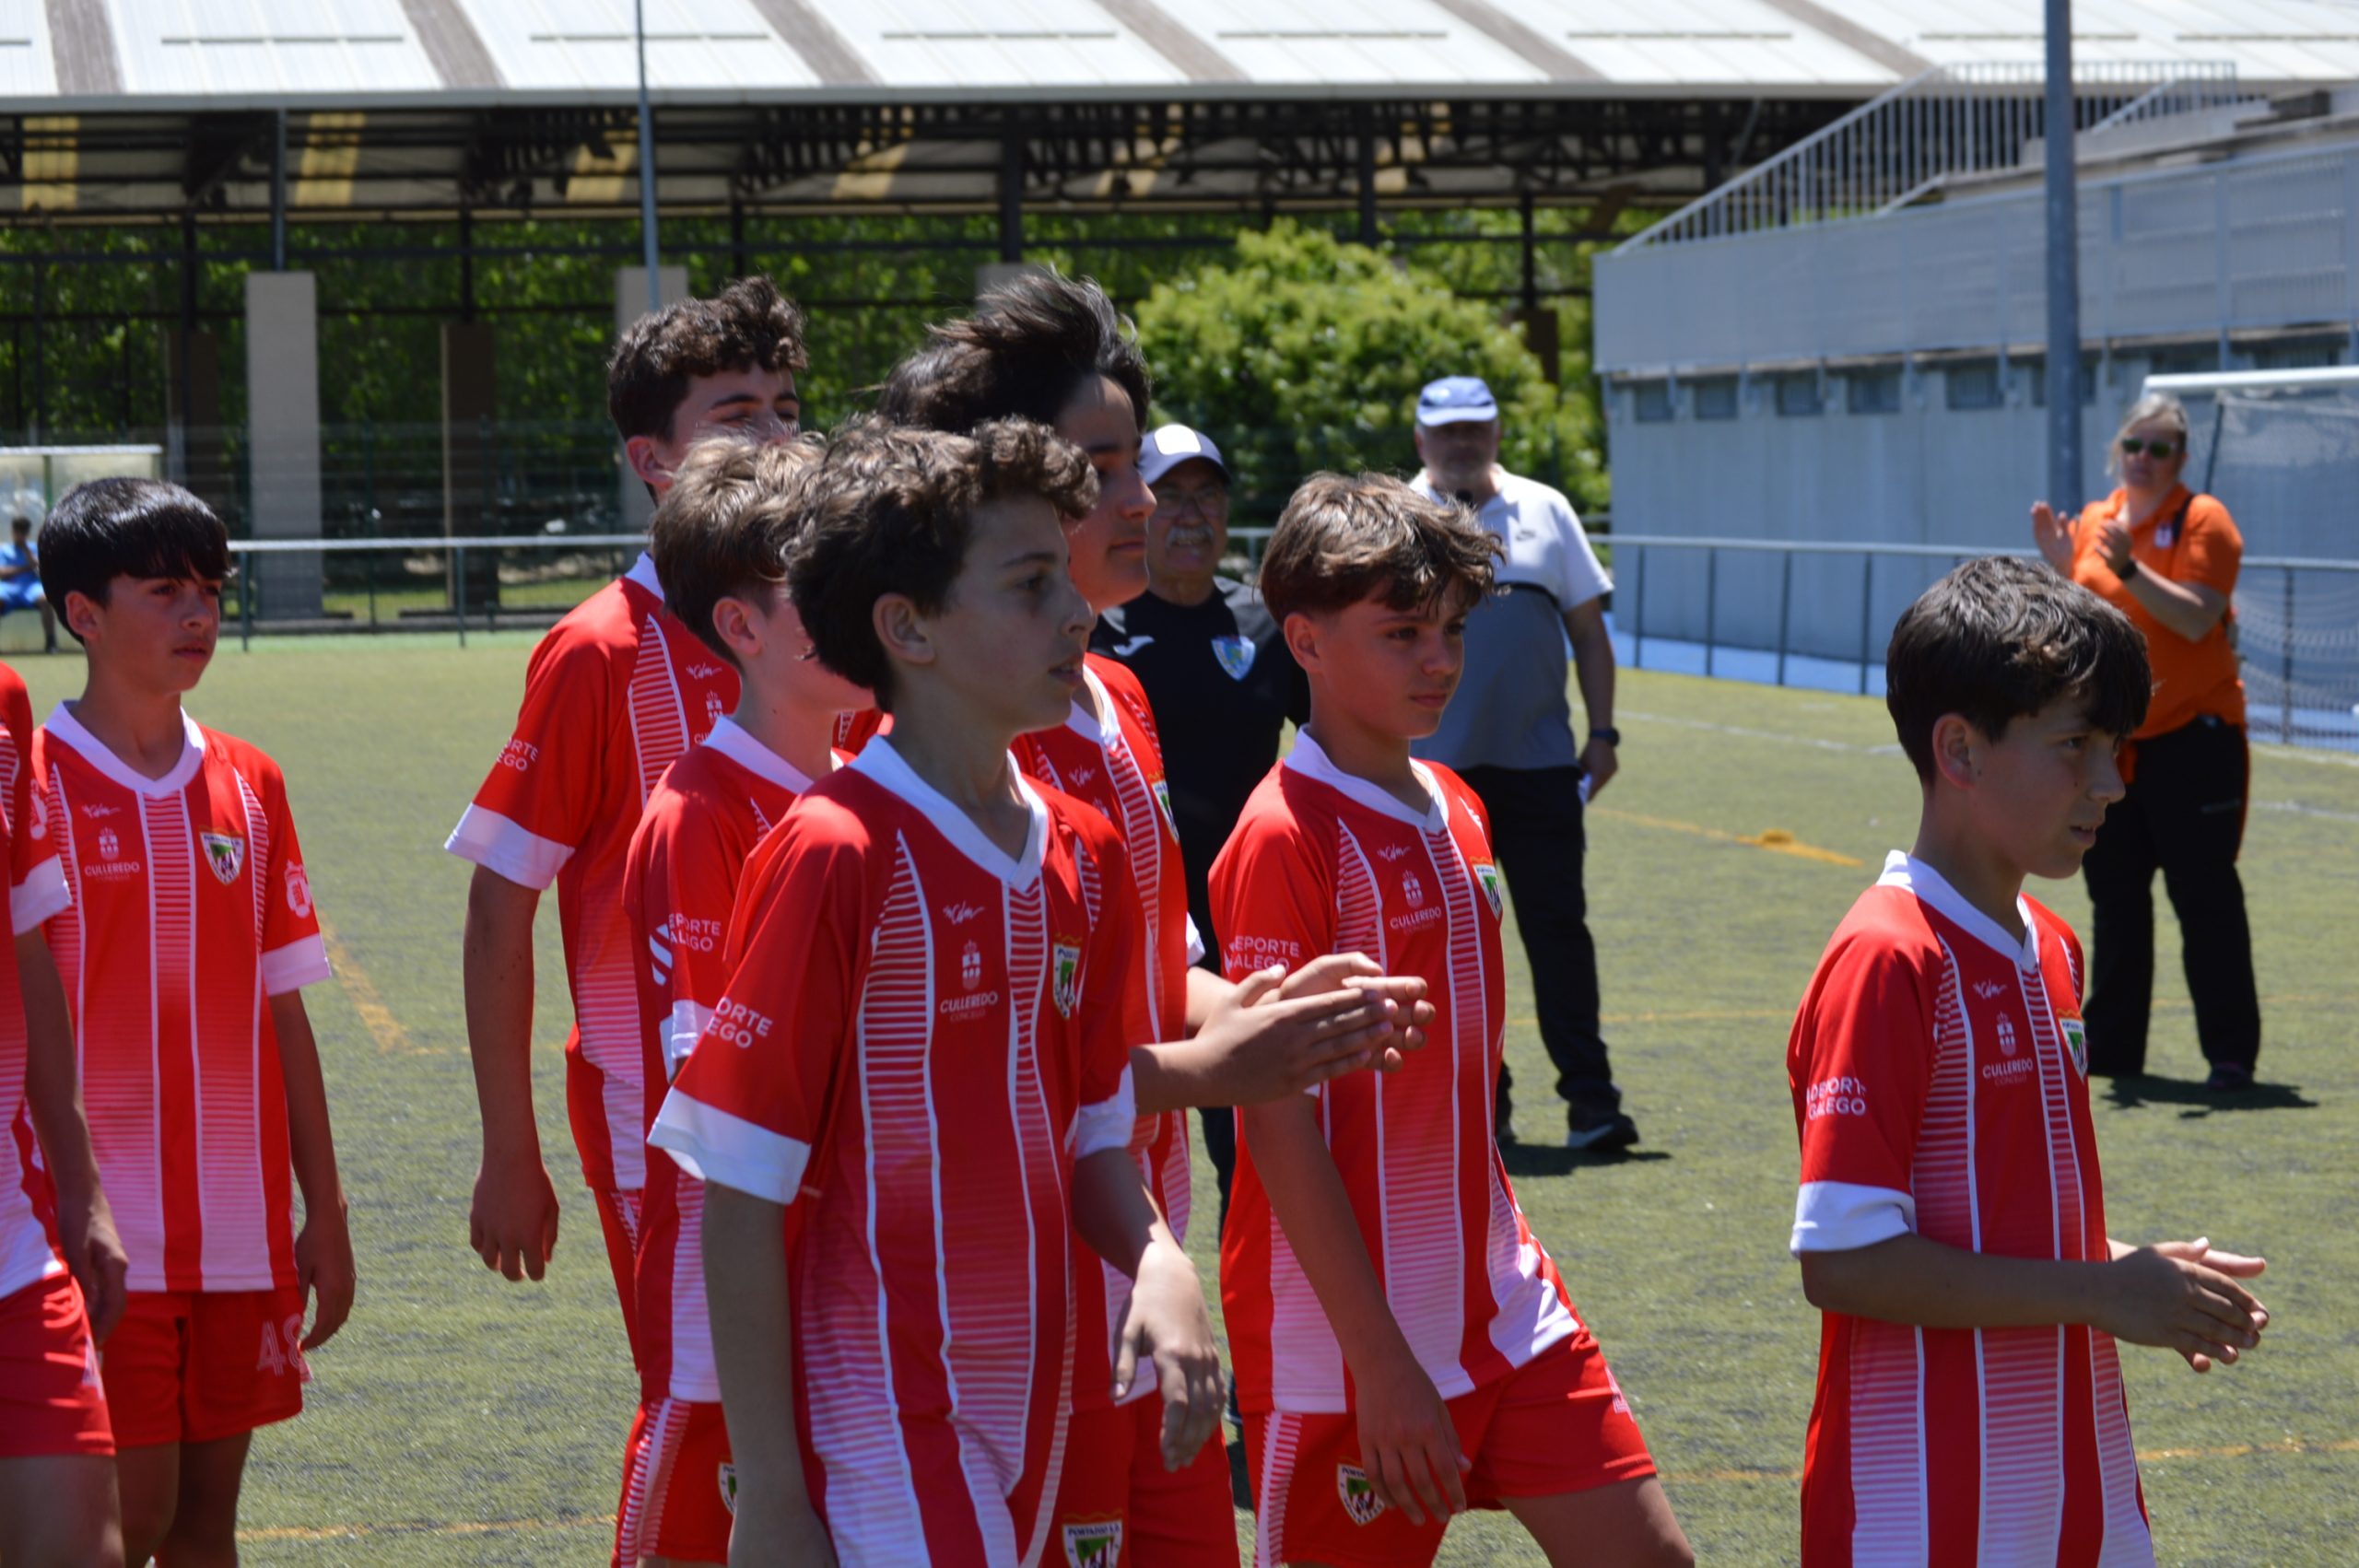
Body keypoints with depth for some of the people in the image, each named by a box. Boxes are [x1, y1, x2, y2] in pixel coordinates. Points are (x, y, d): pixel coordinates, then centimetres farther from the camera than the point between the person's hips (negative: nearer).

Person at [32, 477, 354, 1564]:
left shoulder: (248, 787, 9)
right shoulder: (36, 786, -7)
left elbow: (281, 1014, 12)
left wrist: (324, 1216, 11)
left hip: (239, 1236, 5)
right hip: (104, 1235, -5)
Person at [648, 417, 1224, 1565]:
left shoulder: (1081, 854, 8)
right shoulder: (833, 857, -13)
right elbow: (739, 1205, -12)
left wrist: (1158, 1261, -8)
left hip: (1033, 1421, 7)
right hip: (879, 1453, -7)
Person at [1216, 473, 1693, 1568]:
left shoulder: (1457, 815, 10)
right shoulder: (1286, 841, -14)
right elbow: (1278, 1124, -17)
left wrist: (1503, 1264, 16)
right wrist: (1380, 1364, -19)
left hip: (1500, 1307, 8)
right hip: (1347, 1343, -7)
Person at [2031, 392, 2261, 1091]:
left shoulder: (2202, 520, -6)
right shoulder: (2092, 521, 10)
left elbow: (2196, 618, -19)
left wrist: (2127, 567, -27)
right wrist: (2061, 568, -6)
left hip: (2191, 738, -6)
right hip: (2111, 739, 6)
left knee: (2205, 897, -5)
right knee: (2115, 898, 10)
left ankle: (2231, 1054, -1)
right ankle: (2111, 1047, 18)